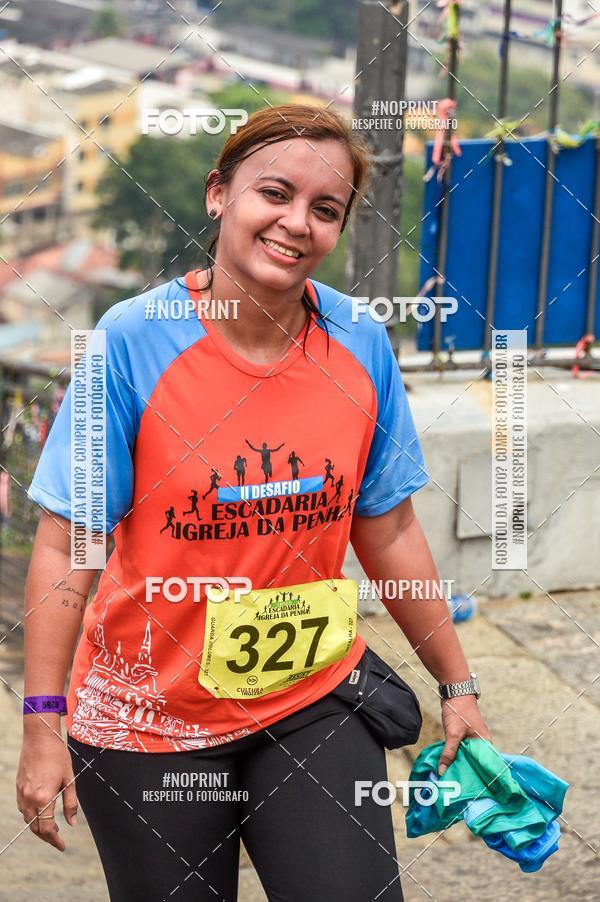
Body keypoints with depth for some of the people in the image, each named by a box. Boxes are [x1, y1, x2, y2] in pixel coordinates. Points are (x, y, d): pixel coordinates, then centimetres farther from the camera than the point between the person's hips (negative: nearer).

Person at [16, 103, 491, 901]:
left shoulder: (360, 345, -5)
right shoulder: (133, 340, -15)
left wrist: (456, 685, 9)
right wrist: (42, 724, -16)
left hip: (314, 705, 3)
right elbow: (68, 545, -13)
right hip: (149, 726, -2)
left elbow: (389, 534, 5)